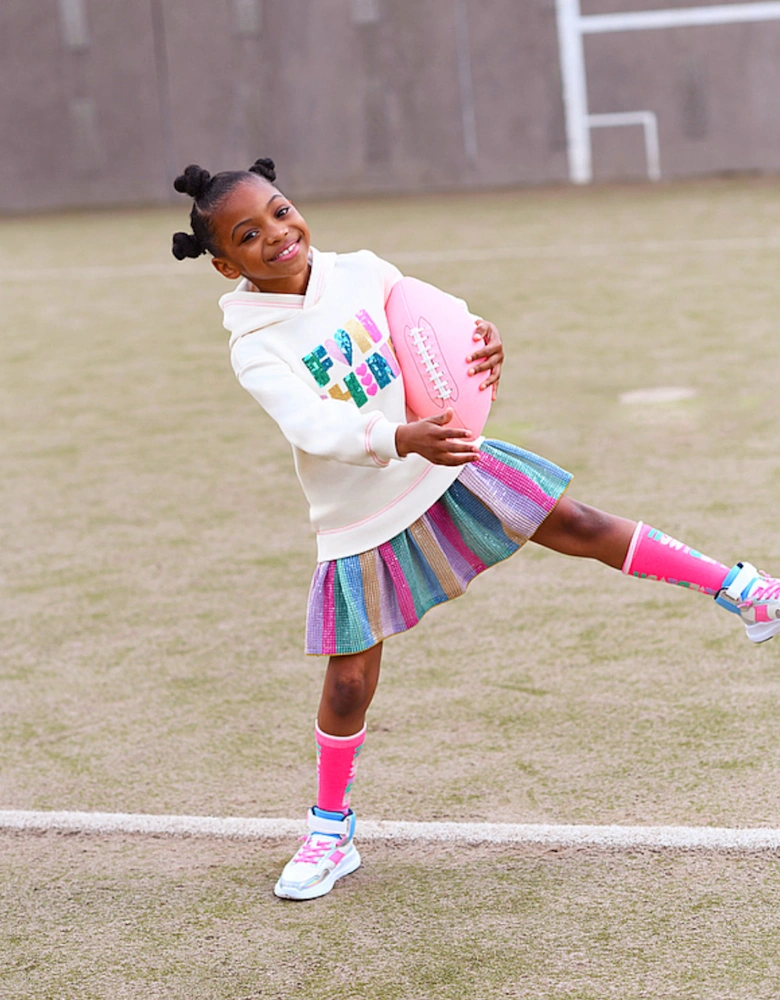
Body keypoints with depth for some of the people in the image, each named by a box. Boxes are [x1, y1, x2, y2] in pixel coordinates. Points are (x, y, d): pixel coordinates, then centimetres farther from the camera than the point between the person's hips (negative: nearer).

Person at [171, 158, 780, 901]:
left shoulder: (361, 272, -6)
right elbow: (313, 428, -32)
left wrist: (481, 340, -21)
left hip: (446, 469, 3)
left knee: (578, 527, 0)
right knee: (348, 684, 1)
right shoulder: (256, 347, -17)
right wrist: (404, 440, -49)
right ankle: (331, 833, 21)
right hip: (360, 523, -2)